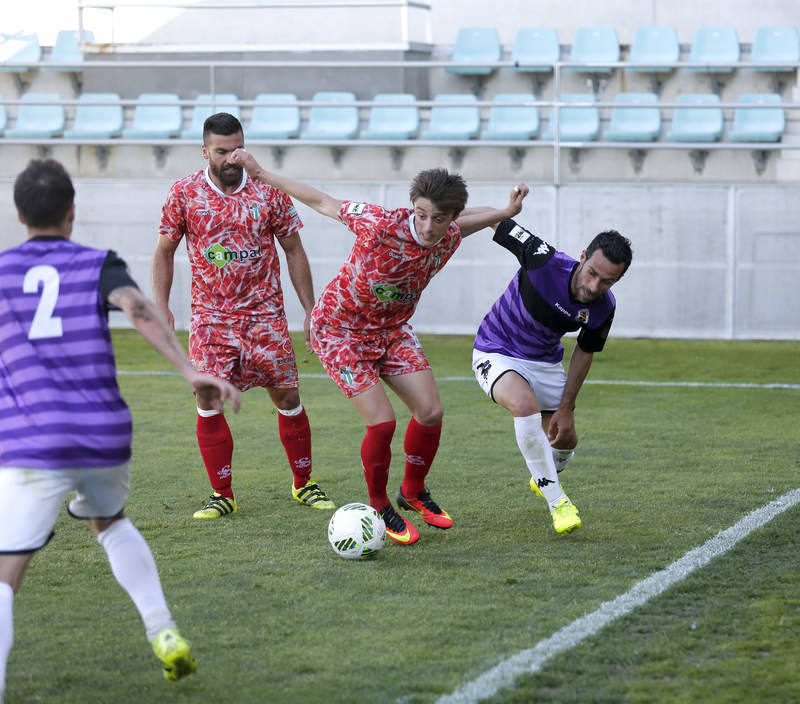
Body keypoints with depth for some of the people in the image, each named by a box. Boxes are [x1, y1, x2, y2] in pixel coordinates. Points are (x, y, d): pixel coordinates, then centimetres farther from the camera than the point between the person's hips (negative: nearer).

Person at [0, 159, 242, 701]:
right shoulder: (98, 264, 9)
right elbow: (139, 309, -11)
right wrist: (192, 372, -21)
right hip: (106, 435, 2)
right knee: (109, 522, 34)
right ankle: (165, 635, 21)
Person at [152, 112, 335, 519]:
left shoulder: (268, 192, 0)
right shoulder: (184, 194, -1)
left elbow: (293, 250, 6)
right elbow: (164, 252, 8)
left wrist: (310, 310, 4)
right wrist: (161, 306, -3)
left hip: (264, 313, 0)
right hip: (210, 316, 0)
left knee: (287, 396, 1)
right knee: (209, 401, -8)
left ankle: (303, 484, 18)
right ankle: (222, 495, 3)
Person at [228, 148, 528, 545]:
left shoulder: (450, 238, -15)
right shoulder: (380, 225, -32)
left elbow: (468, 219, 12)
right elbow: (324, 203, -17)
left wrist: (506, 213, -6)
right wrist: (260, 175, -11)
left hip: (391, 329, 6)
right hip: (340, 329, -6)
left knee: (430, 411, -1)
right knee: (382, 422, -15)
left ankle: (413, 492, 25)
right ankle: (379, 507, 8)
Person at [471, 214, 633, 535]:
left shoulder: (604, 308, -18)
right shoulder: (546, 262, -34)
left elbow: (584, 352, 0)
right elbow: (494, 219, -23)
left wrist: (566, 408, 2)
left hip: (546, 361, 5)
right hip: (497, 352, -5)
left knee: (565, 440, 13)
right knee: (526, 405, -34)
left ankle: (542, 479, 52)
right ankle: (557, 502, -22)